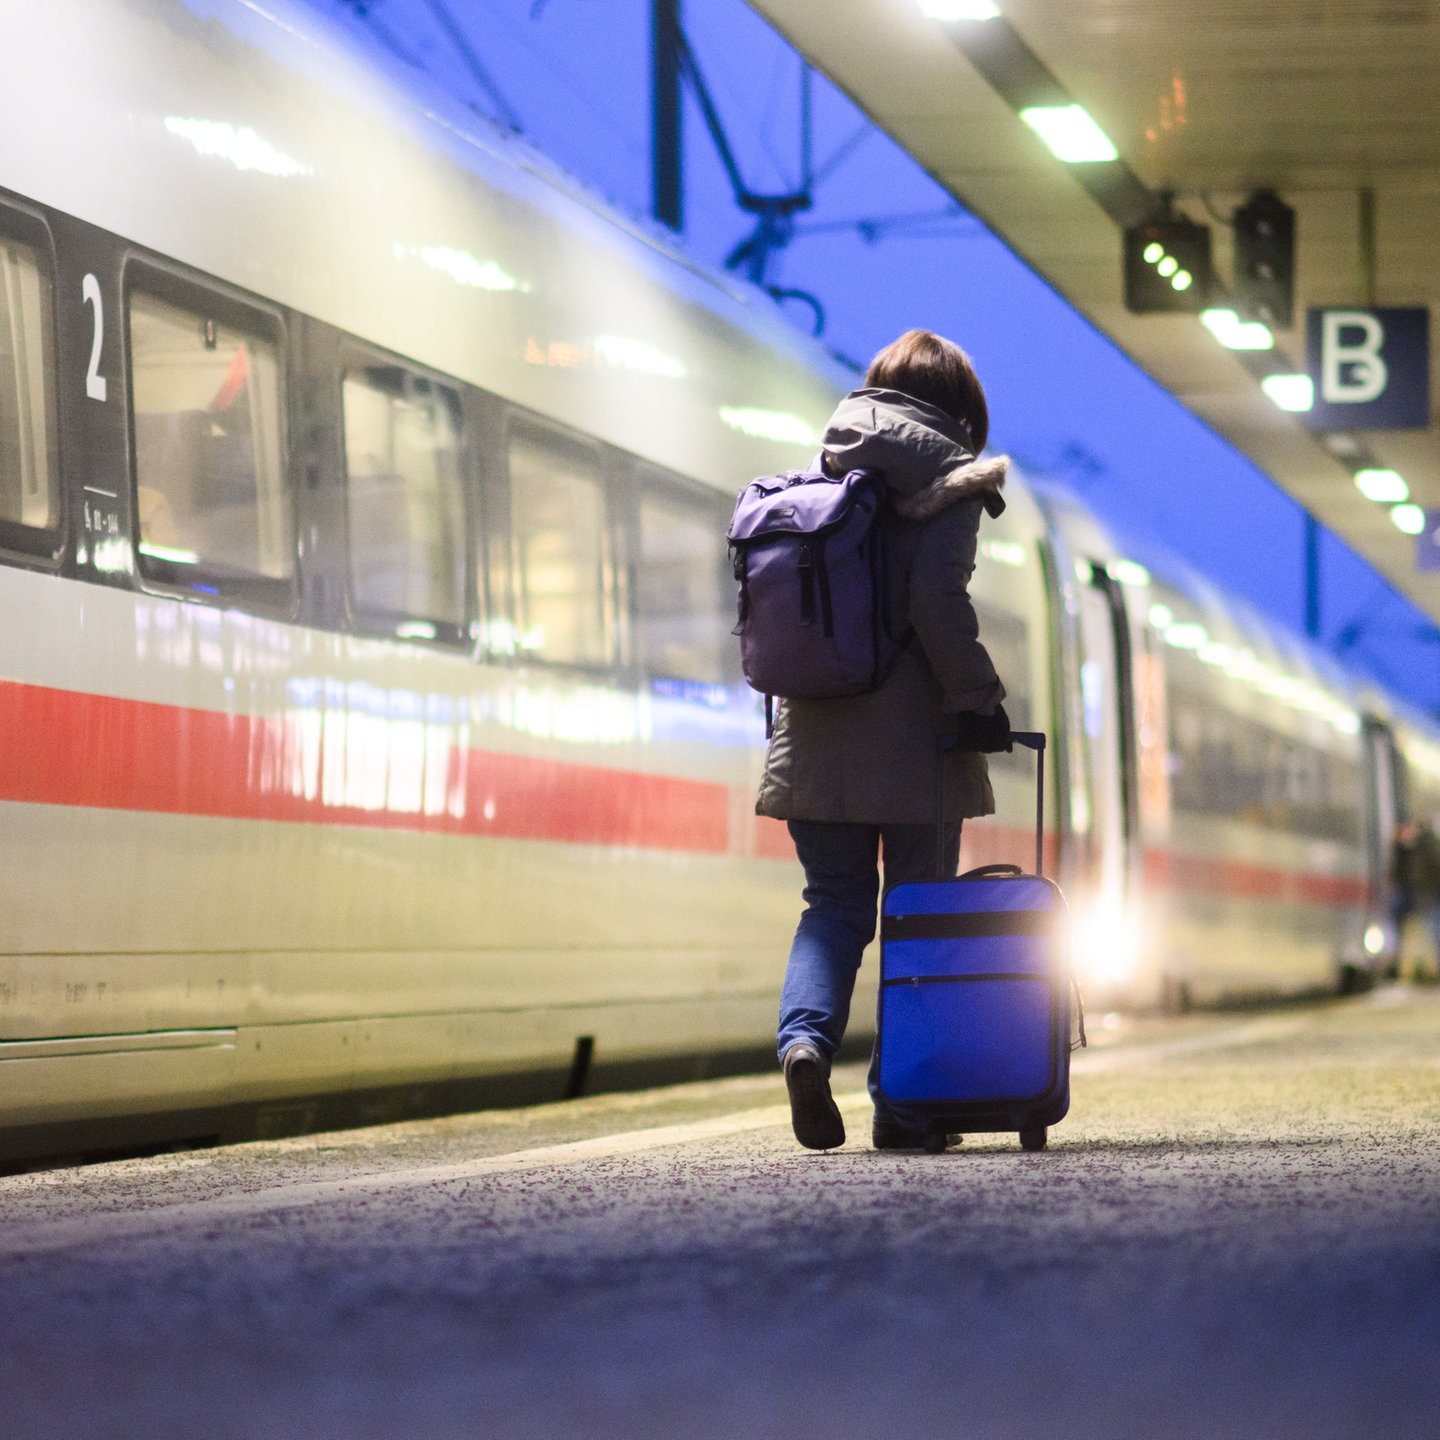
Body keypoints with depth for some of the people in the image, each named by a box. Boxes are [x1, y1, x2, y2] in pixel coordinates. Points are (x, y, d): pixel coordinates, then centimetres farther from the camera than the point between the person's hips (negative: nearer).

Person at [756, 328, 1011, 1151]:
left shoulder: (816, 474, 12)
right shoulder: (944, 477, -3)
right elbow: (937, 598, -16)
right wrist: (980, 700, -10)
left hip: (815, 734, 4)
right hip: (911, 733, -4)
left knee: (835, 904, 12)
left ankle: (806, 1035, -16)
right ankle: (902, 1103, 5)